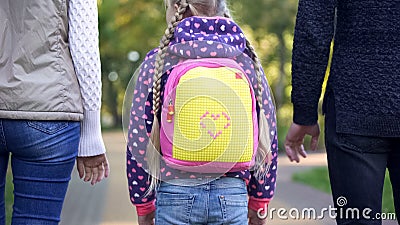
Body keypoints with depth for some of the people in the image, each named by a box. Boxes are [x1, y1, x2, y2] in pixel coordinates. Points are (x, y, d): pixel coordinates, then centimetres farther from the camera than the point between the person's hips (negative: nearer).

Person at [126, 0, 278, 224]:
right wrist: (259, 201, 17)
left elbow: (139, 137, -1)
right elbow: (267, 136, 7)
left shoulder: (157, 61, -1)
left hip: (175, 194, -1)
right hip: (232, 194, 2)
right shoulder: (246, 60, 5)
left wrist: (143, 203, 9)